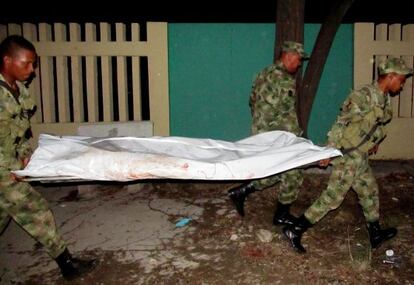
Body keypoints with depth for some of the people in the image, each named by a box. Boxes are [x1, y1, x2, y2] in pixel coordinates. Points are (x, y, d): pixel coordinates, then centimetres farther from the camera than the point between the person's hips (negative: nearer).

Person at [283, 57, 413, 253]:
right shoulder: (363, 96, -20)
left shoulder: (383, 99, 8)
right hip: (347, 155, -9)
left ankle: (376, 235, 37)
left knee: (370, 191, 19)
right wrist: (329, 151, -20)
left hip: (360, 156, 9)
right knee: (333, 196, -8)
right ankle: (295, 230, -2)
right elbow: (341, 123, -20)